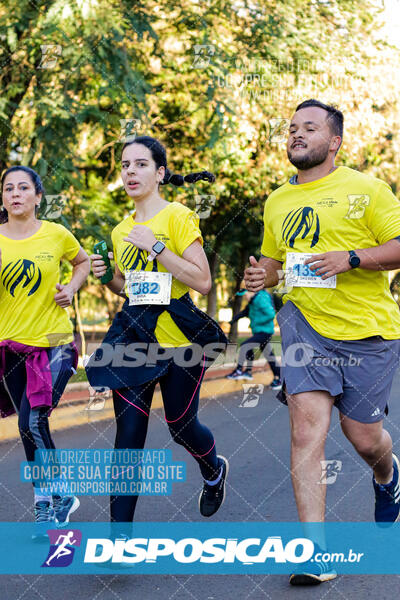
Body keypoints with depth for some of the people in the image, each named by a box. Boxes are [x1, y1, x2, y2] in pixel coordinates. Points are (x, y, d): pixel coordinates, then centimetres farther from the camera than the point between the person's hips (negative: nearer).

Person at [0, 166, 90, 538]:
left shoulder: (56, 235, -2)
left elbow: (83, 261, 18)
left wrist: (72, 288, 1)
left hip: (53, 343, -3)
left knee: (32, 422, -15)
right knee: (31, 427, 9)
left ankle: (46, 504, 3)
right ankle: (60, 497, 28)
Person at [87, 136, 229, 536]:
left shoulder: (177, 216, -8)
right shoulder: (121, 231, 10)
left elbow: (202, 281, -15)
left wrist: (156, 246, -19)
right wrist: (107, 277, 1)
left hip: (176, 339, -4)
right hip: (134, 337, 5)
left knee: (181, 426, 8)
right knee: (128, 435, -1)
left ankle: (214, 471, 43)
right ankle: (120, 528, 5)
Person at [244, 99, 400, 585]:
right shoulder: (276, 202, 13)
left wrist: (352, 258, -22)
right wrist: (262, 276, 3)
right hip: (305, 322, 3)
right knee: (307, 427, -13)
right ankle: (315, 552, -13)